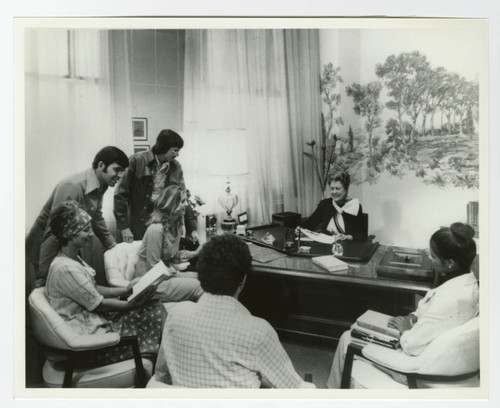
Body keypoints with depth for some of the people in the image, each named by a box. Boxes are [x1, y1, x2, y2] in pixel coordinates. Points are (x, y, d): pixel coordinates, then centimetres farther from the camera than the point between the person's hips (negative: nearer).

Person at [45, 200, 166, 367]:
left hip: (93, 319, 9)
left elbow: (94, 289, 14)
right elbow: (98, 303, -19)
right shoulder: (65, 268, -23)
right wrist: (134, 304, -12)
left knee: (155, 308, 2)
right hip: (87, 334, -9)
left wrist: (125, 290, 4)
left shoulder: (73, 259, 8)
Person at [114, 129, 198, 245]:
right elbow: (121, 194, -8)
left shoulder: (176, 168, 1)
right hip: (138, 223, -3)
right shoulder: (137, 161, -11)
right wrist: (123, 226, -11)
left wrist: (192, 229, -2)